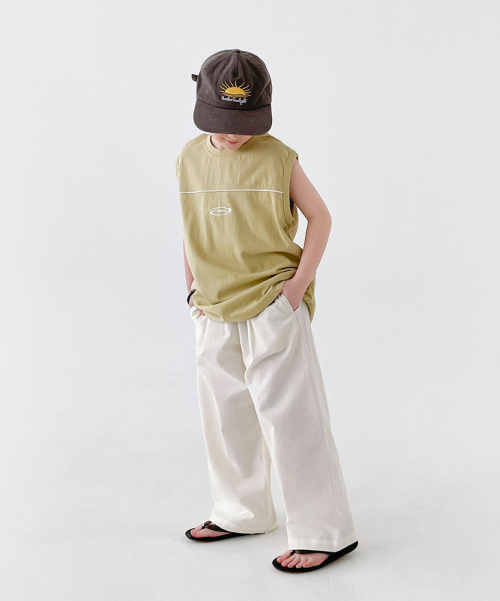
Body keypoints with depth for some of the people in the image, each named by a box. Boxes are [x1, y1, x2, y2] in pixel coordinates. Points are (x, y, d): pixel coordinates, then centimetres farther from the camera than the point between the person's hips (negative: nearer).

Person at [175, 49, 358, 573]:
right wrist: (192, 290, 13)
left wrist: (301, 280, -11)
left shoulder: (278, 159, -8)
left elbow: (319, 217, -2)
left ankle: (325, 532, 6)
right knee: (225, 412, 15)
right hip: (215, 311, 6)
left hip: (272, 303, -5)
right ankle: (242, 512, 34)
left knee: (287, 413, -5)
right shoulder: (190, 159, 4)